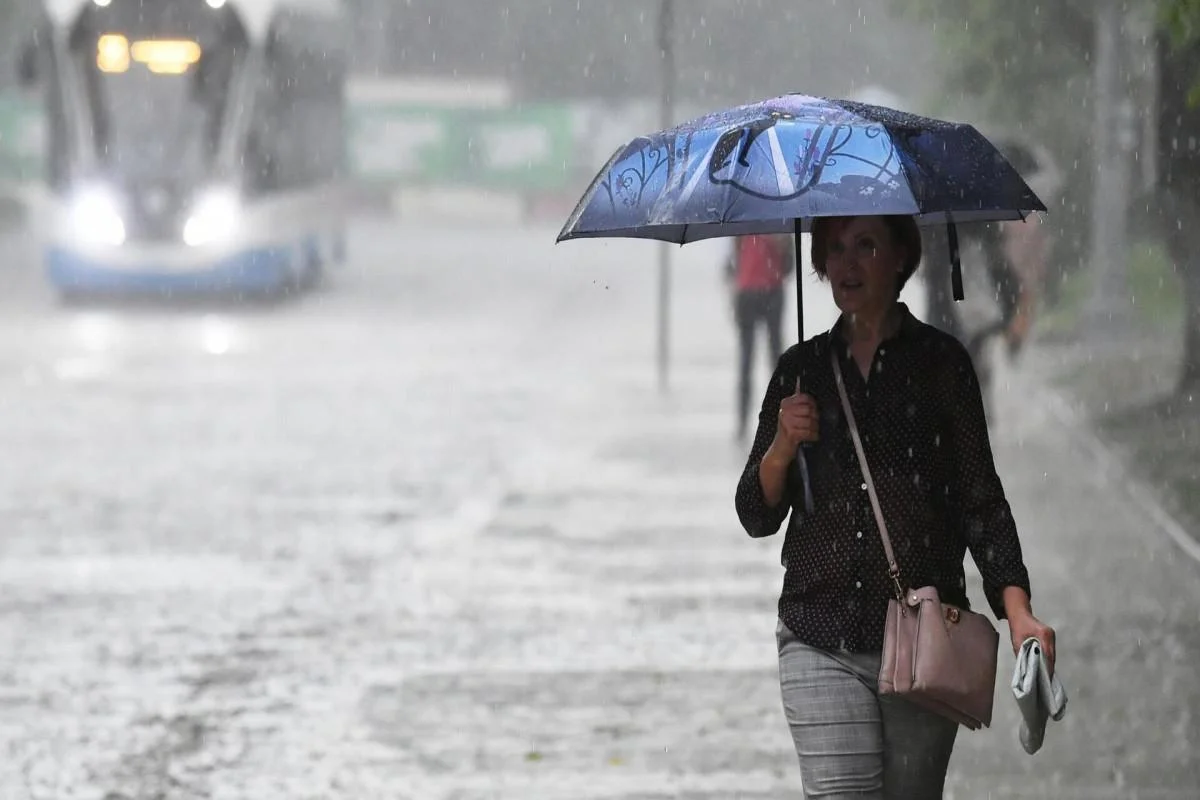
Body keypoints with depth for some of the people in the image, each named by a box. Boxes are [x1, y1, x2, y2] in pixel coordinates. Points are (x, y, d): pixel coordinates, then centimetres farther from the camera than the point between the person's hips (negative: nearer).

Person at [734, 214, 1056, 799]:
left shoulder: (941, 362, 4)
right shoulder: (801, 369, 10)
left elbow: (981, 499, 2)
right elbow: (756, 518, 11)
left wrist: (1017, 609, -11)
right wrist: (782, 447, -10)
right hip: (820, 640, 1)